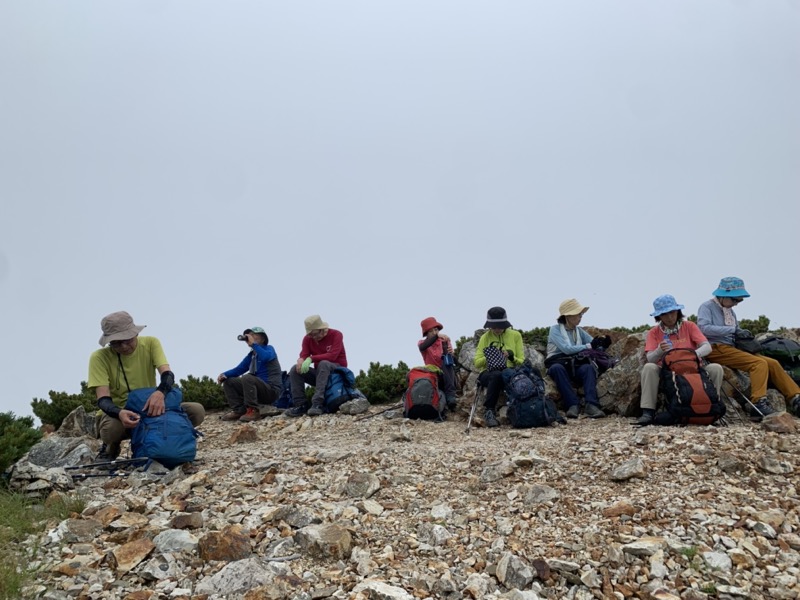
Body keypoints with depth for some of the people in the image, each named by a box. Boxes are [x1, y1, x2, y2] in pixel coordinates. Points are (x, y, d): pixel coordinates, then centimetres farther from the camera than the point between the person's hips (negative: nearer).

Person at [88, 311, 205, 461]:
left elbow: (168, 375, -20)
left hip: (150, 408, 2)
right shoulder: (99, 357, -14)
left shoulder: (150, 343, -8)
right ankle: (110, 448, 0)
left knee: (197, 411, -20)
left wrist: (160, 393, -45)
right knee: (110, 428, -40)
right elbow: (103, 399, -21)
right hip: (119, 412, -2)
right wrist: (120, 413, -45)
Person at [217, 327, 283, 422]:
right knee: (228, 381, 5)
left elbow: (265, 357, -27)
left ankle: (252, 411, -25)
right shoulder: (251, 355, 17)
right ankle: (238, 410, -9)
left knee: (247, 378, -33)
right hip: (258, 387, 8)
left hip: (271, 390, -8)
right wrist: (224, 374, -6)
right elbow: (239, 369, 12)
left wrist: (253, 343, -20)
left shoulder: (269, 349, -3)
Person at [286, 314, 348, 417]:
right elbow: (304, 355, -6)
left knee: (323, 364, -37)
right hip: (319, 373, 5)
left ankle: (318, 404, -47)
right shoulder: (307, 338, 4)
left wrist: (311, 358, -33)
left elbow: (332, 356, -24)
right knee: (295, 369, -17)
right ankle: (301, 405, -27)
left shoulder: (336, 335, -10)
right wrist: (301, 360, -33)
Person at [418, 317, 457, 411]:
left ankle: (450, 396, -39)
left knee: (448, 362, -30)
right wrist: (437, 336, -40)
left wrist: (451, 353, -27)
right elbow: (422, 347, -26)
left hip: (447, 375, 2)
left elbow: (453, 361, -3)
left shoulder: (445, 341, 6)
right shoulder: (422, 343, 2)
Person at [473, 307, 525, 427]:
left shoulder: (515, 335, 10)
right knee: (497, 375, -39)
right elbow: (477, 362, 3)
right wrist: (488, 358, -17)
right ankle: (489, 412, -31)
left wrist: (512, 357, -15)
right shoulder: (485, 337, 11)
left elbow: (522, 361, 7)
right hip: (489, 373, 0)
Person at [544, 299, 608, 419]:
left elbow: (596, 348, 6)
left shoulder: (580, 331, 15)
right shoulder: (555, 329, -1)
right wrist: (589, 346, -16)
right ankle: (573, 404, -40)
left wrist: (603, 344, -16)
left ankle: (591, 405, -43)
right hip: (558, 365, -3)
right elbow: (566, 349, -16)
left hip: (575, 367, 4)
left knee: (589, 367, -29)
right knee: (556, 368, -39)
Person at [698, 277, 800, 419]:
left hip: (731, 348, 9)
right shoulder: (707, 307, -1)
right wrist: (732, 330, -18)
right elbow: (704, 328, -18)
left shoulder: (729, 310, 23)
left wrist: (742, 333, 4)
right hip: (717, 350, -9)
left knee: (772, 363, -4)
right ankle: (758, 404, -38)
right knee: (759, 363, -26)